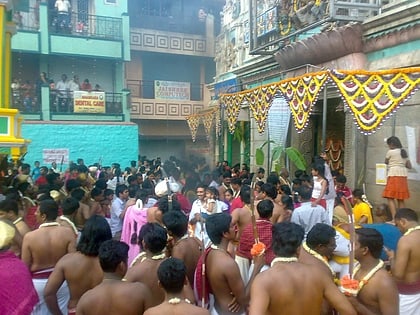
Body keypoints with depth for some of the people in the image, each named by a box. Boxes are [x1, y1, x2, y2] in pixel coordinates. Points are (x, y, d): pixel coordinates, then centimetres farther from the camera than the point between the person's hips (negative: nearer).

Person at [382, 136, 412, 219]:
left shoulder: (390, 152, -5)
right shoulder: (404, 152, 14)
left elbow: (386, 162, 10)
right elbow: (409, 166, 14)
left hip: (394, 176, -8)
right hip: (403, 176, 8)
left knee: (390, 198, -8)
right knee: (401, 199, 11)